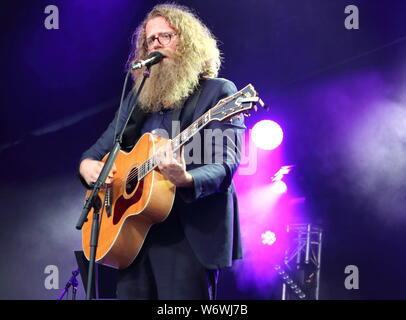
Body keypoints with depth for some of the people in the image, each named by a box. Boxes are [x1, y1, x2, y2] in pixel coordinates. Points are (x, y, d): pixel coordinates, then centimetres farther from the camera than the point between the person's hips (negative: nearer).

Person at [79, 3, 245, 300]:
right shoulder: (137, 98, 17)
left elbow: (225, 164, -12)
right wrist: (88, 165, -1)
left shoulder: (218, 92, -1)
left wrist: (185, 180, -32)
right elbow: (102, 147, 22)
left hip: (190, 233, -5)